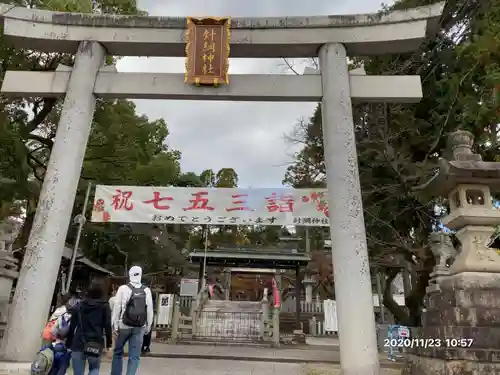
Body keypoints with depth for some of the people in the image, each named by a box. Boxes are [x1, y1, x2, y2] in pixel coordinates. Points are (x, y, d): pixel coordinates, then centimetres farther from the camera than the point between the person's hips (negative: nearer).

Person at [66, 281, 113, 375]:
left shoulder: (79, 306, 10)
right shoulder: (104, 306, 2)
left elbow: (72, 326, 11)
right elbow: (108, 326, -4)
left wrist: (68, 344, 17)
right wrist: (108, 344, 2)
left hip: (78, 344, 1)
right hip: (96, 344, -1)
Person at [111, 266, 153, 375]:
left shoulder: (123, 288, -7)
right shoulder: (146, 290, -2)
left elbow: (117, 308, -6)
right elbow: (150, 309, -1)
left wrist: (115, 325, 0)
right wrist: (148, 326, 7)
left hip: (124, 326, -1)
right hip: (140, 327, 1)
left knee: (118, 352, 19)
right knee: (134, 356, 6)